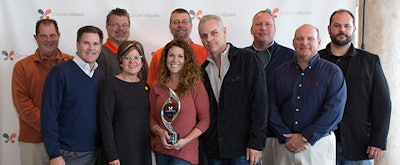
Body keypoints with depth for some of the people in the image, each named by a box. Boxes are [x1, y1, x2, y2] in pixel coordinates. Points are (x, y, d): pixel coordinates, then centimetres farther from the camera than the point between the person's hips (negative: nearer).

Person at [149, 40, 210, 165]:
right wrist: (161, 132, -10)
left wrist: (186, 140, -14)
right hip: (161, 150, 4)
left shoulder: (196, 85, -5)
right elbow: (152, 118, 10)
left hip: (185, 151, -4)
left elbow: (205, 119, -4)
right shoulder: (157, 86, 6)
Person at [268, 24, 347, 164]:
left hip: (319, 144, -2)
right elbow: (272, 109, 2)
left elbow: (334, 111, -10)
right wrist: (286, 137, -11)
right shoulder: (279, 72, 8)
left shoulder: (332, 72, 0)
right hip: (284, 145, 2)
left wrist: (305, 138, -13)